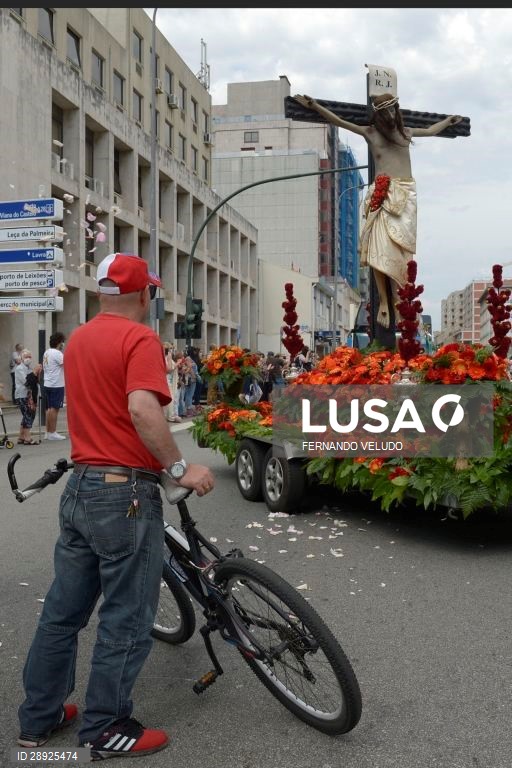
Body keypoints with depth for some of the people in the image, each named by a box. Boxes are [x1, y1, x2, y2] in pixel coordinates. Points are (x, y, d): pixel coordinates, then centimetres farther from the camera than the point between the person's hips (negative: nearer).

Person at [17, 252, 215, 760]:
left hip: (80, 488, 9)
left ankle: (38, 717, 30)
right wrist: (180, 467, -22)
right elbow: (142, 409, -29)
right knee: (125, 618, 6)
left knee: (63, 608, 17)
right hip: (124, 493, -8)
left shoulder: (77, 339, 11)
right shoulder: (139, 337, -14)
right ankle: (106, 729, 19)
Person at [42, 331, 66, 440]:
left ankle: (48, 432, 18)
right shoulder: (57, 353, -15)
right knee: (54, 408, -5)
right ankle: (52, 433, -2)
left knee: (49, 408, 14)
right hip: (56, 385, -9)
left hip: (47, 384, 9)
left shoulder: (46, 353, 14)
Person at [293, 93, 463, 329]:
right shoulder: (370, 132, 11)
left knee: (401, 245, -10)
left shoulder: (406, 132, 21)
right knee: (381, 247, -17)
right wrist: (314, 105, 4)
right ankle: (383, 300, -14)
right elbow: (338, 121, 9)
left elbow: (430, 131, 40)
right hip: (383, 194, -3)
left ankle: (398, 294, -7)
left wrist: (449, 120, 52)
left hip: (407, 194, 3)